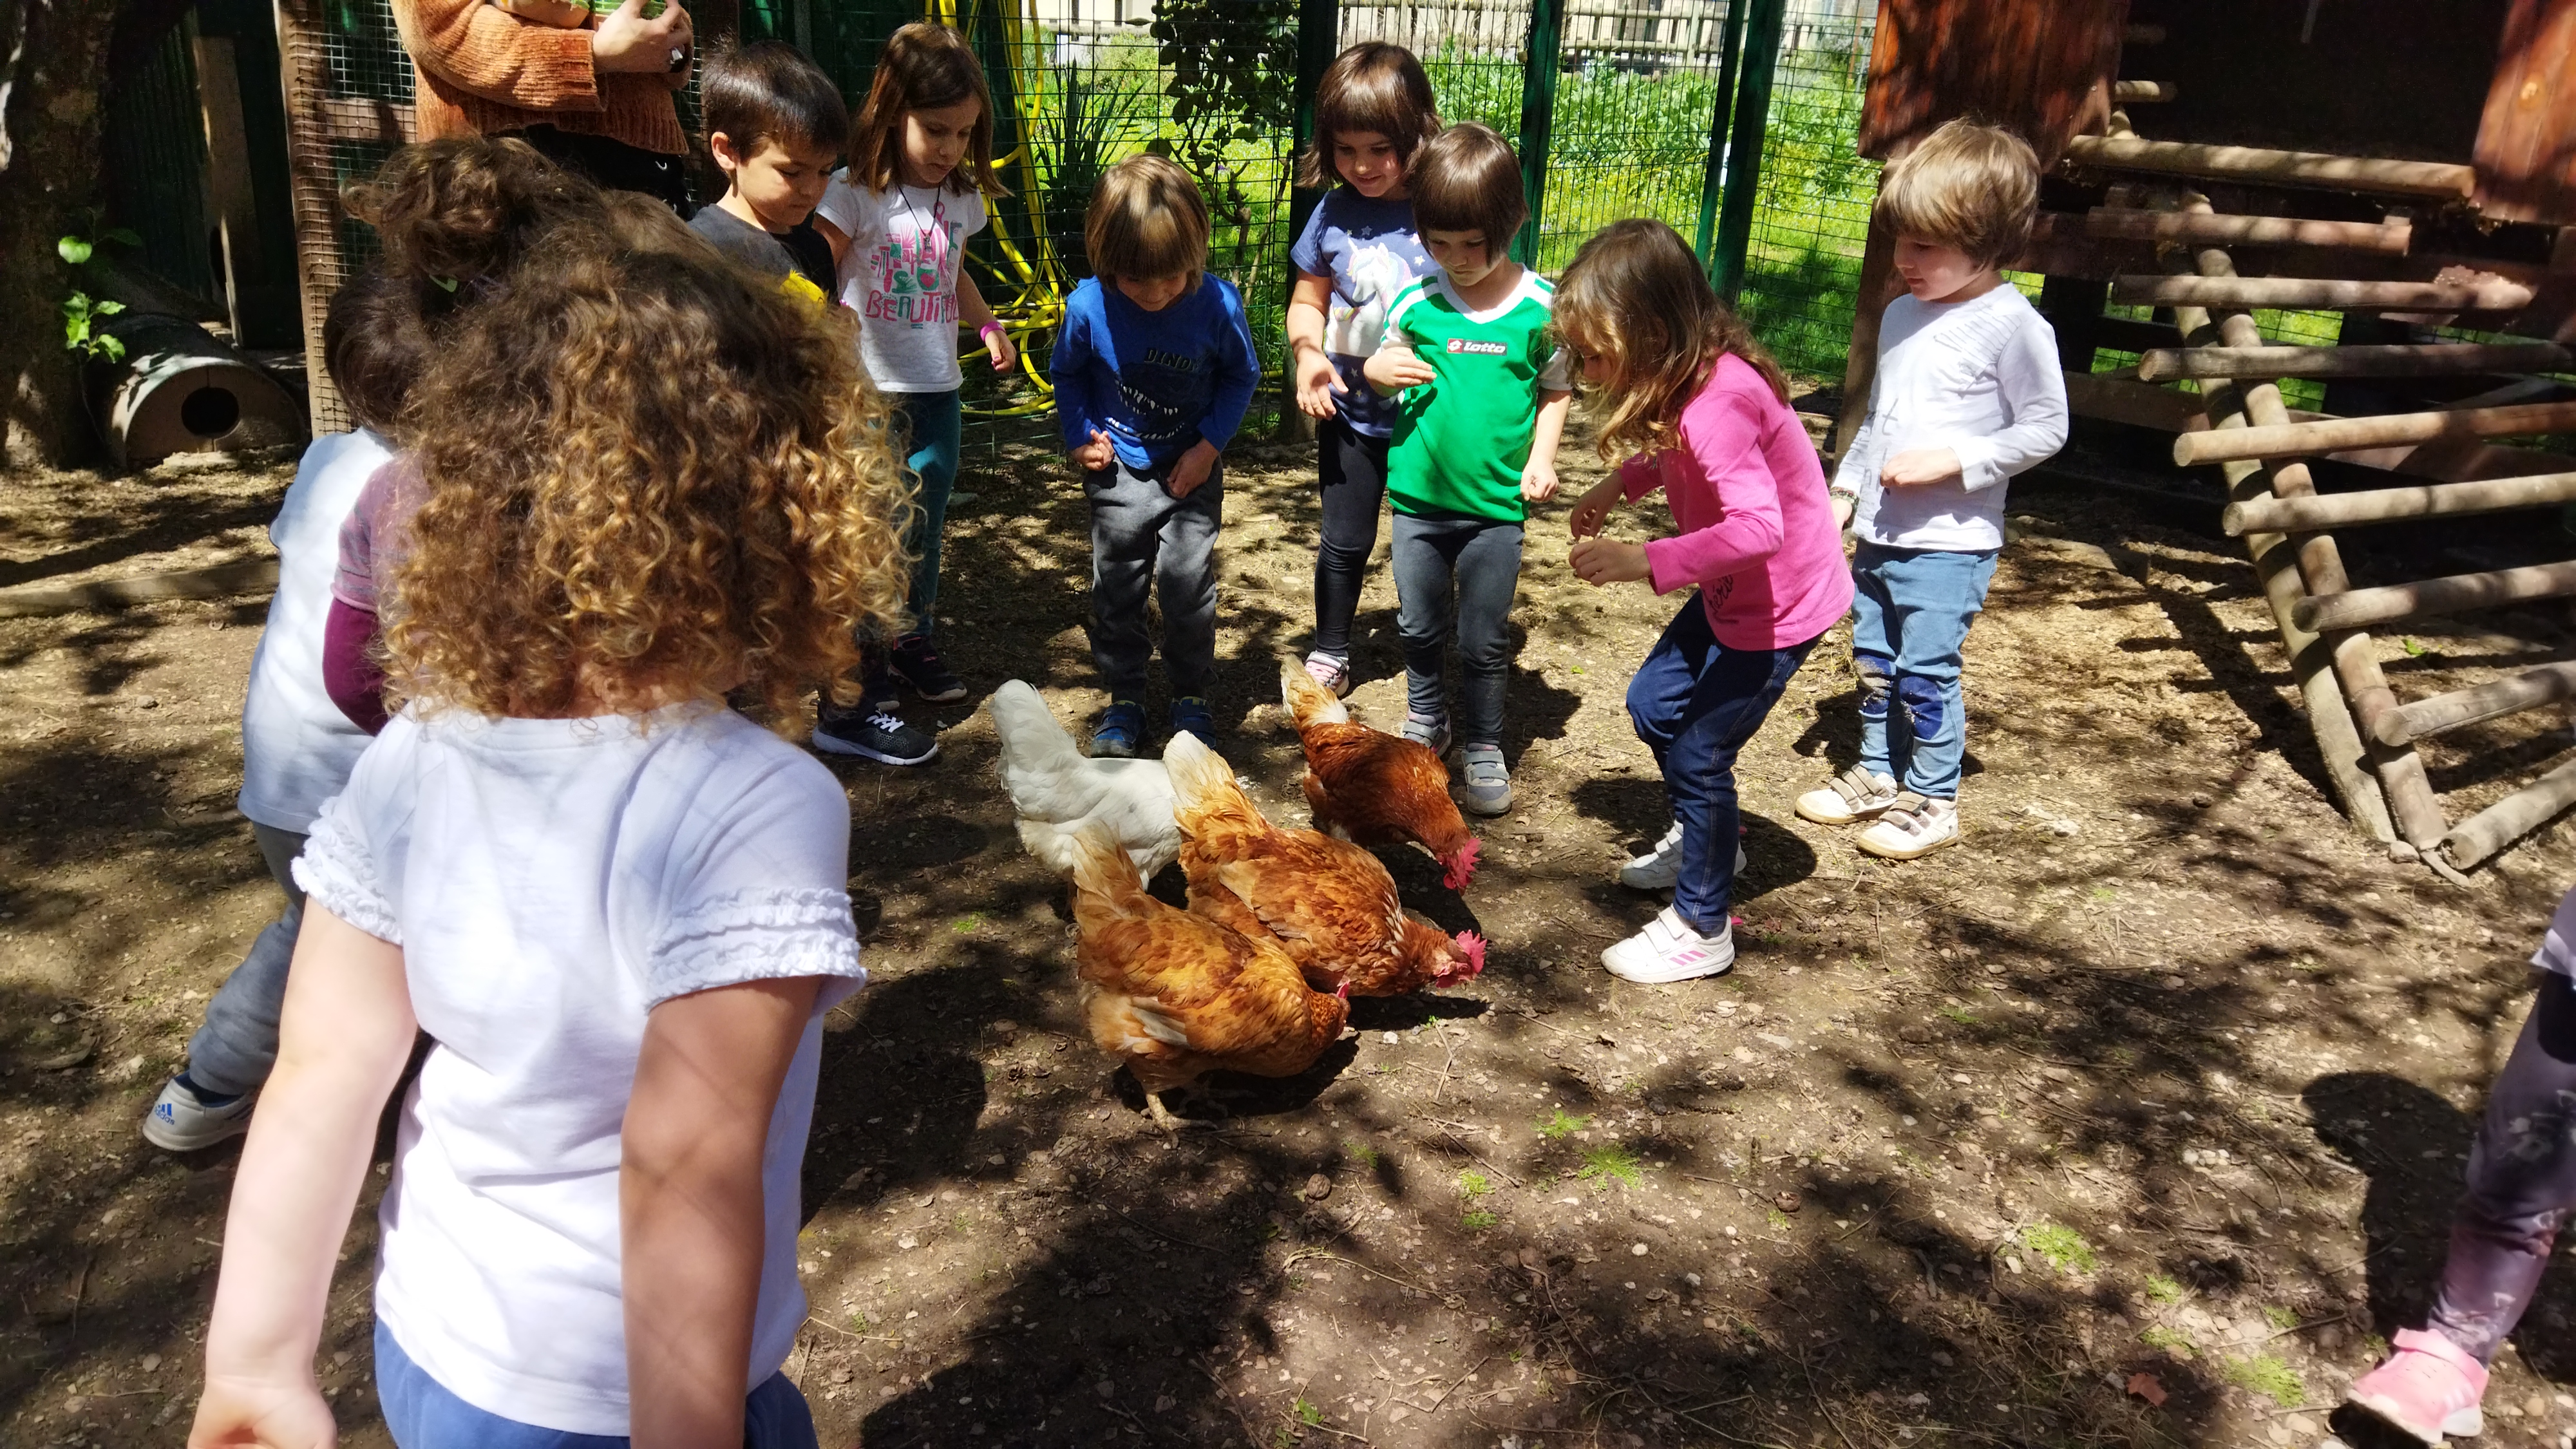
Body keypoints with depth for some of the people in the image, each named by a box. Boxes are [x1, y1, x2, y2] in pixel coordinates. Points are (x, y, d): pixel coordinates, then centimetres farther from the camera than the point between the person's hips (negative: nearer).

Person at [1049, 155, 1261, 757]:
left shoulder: (1217, 304, -19)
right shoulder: (1087, 307, -17)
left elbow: (1242, 376, -3)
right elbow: (1068, 375, 3)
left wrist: (1209, 445, -11)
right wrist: (1081, 435, -10)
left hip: (1192, 469, -1)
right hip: (1118, 471, 1)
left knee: (1189, 585, 1)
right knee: (1115, 589, 8)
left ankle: (1192, 699, 21)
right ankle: (1124, 702, 24)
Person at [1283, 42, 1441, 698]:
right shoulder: (1334, 214, -3)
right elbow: (1308, 300, 10)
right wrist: (1307, 353, -9)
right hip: (1350, 415, 3)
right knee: (1344, 543, 15)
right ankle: (1329, 655, 34)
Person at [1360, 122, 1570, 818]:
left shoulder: (1541, 308, -8)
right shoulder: (1415, 302, -5)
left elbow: (1557, 388, 5)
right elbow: (1390, 373, 10)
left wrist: (1542, 457, -7)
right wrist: (1376, 372, -13)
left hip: (1497, 503, -2)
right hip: (1419, 497, 2)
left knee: (1485, 640, 7)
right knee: (1420, 627, 16)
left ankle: (1483, 747, 26)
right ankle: (1426, 721, 39)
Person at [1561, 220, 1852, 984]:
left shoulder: (1718, 404, -33)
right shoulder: (1689, 379, -5)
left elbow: (1757, 528, -43)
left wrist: (1644, 563, -43)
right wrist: (1618, 484, 0)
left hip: (1782, 604, -10)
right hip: (1731, 591, 10)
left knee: (1699, 752, -3)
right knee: (1653, 704, 18)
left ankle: (1701, 929, 14)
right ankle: (1704, 840, 43)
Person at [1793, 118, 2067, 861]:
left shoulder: (2012, 327, -14)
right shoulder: (1902, 315, 8)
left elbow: (2045, 428, -12)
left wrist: (1953, 459, -20)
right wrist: (1845, 489, 16)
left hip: (1949, 542, -7)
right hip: (1880, 530, 7)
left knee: (1927, 671, -3)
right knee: (1873, 660, 16)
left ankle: (1932, 800, 14)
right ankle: (1878, 774, 32)